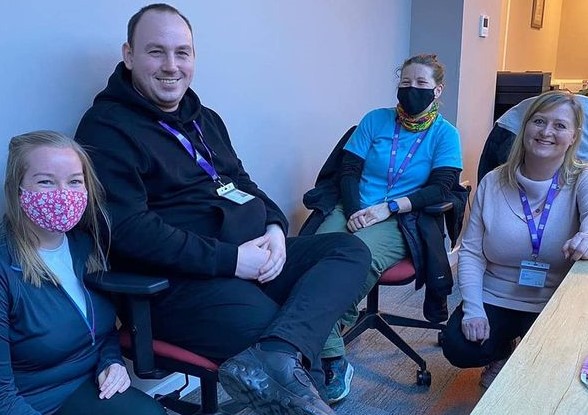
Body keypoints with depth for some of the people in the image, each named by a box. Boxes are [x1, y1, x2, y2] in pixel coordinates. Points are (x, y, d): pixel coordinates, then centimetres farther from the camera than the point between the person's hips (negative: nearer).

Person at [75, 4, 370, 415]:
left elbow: (241, 181, 23)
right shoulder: (106, 129, -7)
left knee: (351, 251, -11)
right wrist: (229, 259, -20)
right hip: (181, 280, -9)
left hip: (254, 256, 9)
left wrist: (274, 227, 0)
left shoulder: (204, 118, 19)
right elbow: (129, 230, -18)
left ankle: (275, 357, -30)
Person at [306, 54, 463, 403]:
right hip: (354, 210, 2)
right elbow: (349, 171, 7)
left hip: (400, 220, -2)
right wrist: (354, 212, -12)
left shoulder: (445, 134, 8)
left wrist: (387, 208, -16)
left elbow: (441, 189, -3)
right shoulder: (376, 120, 14)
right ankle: (334, 363, -28)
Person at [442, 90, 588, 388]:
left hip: (553, 307, -1)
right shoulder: (493, 183, -2)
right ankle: (505, 351, 19)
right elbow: (471, 252, -3)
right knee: (458, 347, -17)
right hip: (493, 301, 2)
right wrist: (473, 309, -14)